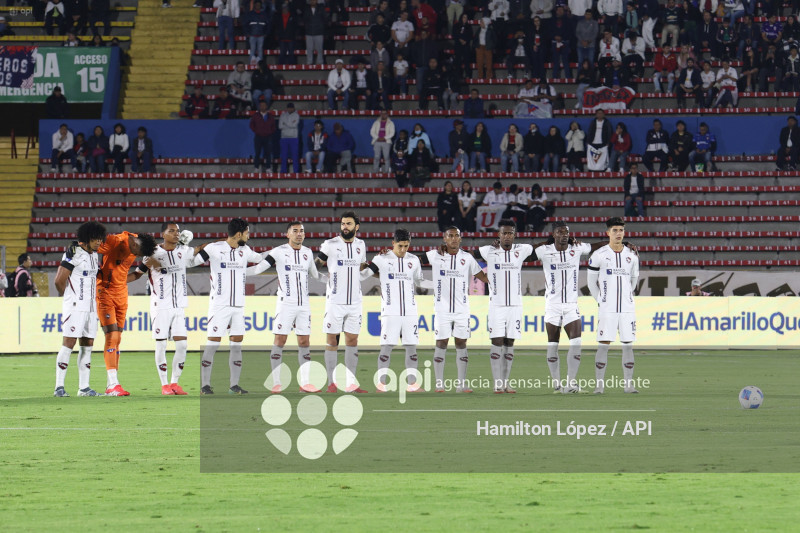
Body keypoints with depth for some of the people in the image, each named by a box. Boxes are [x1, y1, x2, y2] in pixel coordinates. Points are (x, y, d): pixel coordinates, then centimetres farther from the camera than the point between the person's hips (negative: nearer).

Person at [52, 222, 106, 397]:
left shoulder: (94, 256, 14)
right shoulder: (74, 254, -13)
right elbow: (59, 280, -12)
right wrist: (67, 296, 3)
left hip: (90, 306, 8)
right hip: (75, 306, -8)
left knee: (87, 344, 8)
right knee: (69, 343, -10)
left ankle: (84, 387, 11)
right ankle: (59, 387, -8)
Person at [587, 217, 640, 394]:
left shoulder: (632, 255, 8)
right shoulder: (599, 255, -2)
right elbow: (591, 281, 7)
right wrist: (600, 300, 7)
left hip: (627, 308, 3)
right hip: (607, 309, -3)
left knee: (628, 345, 2)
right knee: (603, 345, -6)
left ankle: (628, 384, 7)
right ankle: (599, 384, -3)